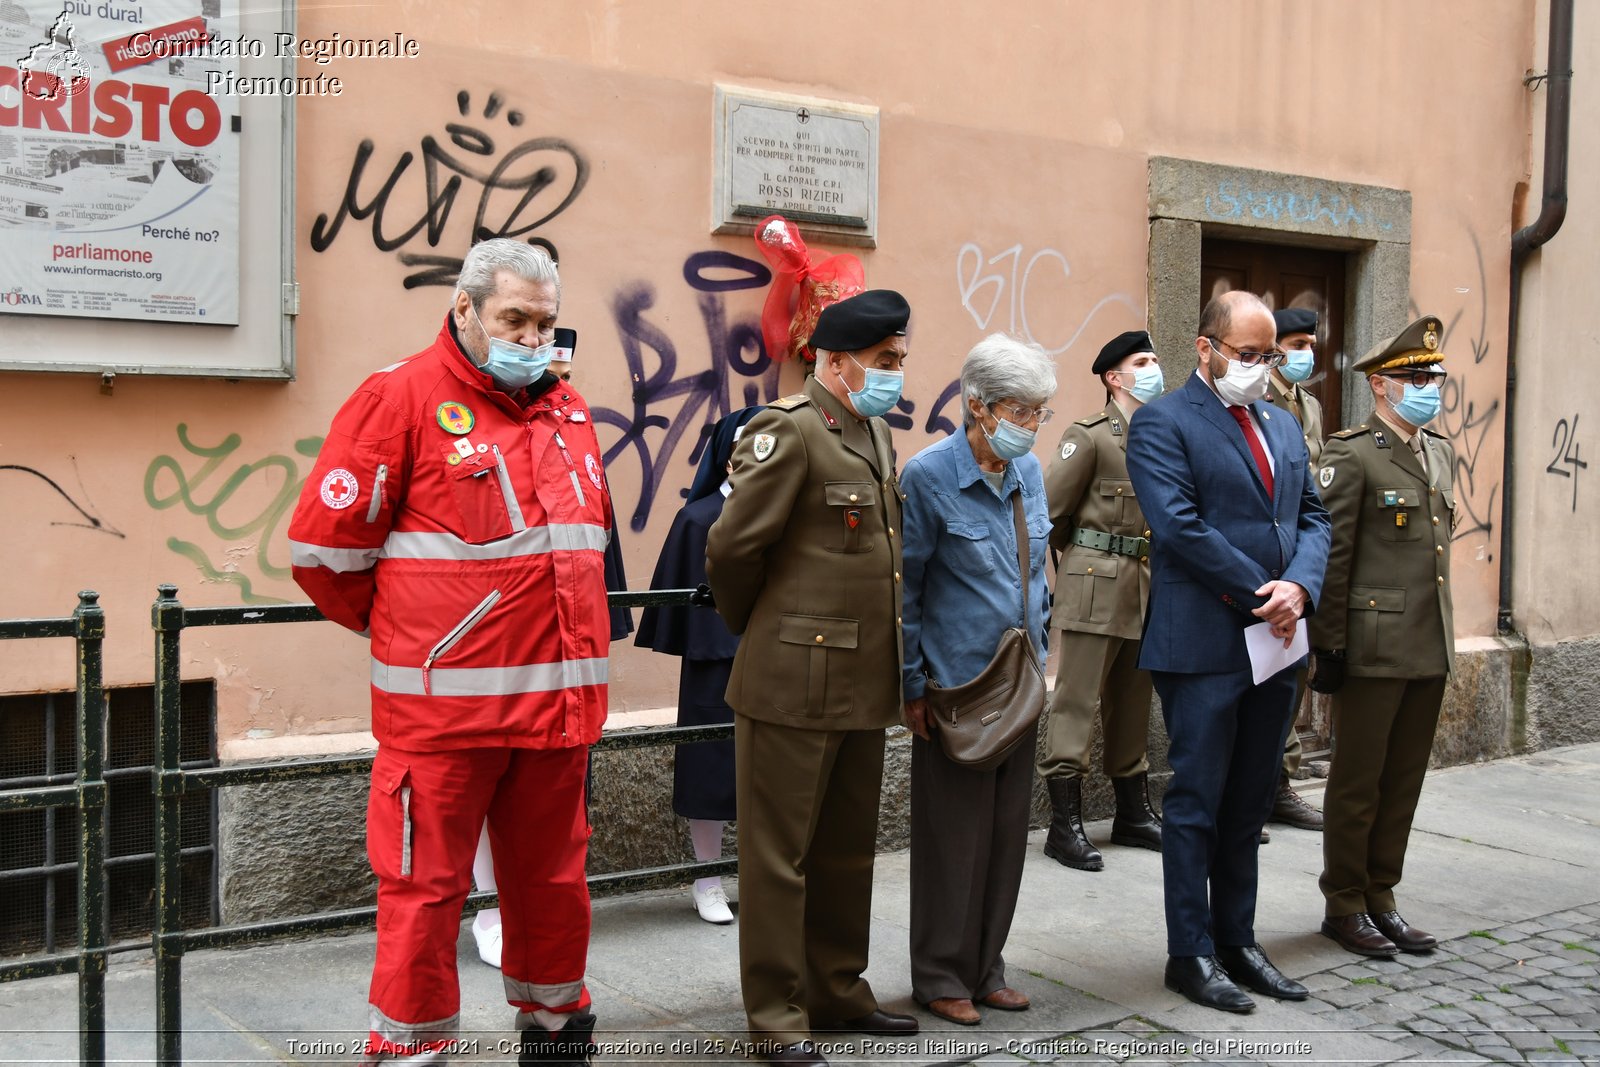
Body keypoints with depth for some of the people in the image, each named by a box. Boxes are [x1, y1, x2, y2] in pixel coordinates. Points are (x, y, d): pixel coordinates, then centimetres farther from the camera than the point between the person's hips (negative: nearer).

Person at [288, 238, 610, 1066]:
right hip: (445, 704, -6)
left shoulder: (567, 409, 14)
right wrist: (406, 632, 5)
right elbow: (323, 543, -7)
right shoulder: (403, 395, -6)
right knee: (425, 884, 2)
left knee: (552, 877, 16)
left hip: (559, 698, 6)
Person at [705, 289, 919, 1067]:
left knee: (848, 852, 17)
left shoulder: (877, 433, 14)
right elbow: (731, 546, -14)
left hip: (864, 685, 8)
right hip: (795, 683, -8)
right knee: (780, 857, 4)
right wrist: (755, 628, 2)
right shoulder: (789, 429, -13)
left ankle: (837, 993, 31)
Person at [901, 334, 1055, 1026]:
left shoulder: (1028, 471, 7)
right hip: (954, 686, -6)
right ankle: (940, 977, 17)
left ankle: (985, 967, 25)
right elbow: (904, 589, -9)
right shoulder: (928, 475, -12)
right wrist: (912, 686, -10)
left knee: (1007, 829, 12)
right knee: (953, 833, 2)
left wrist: (1037, 647, 15)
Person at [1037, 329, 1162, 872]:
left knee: (1132, 703, 14)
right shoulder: (1090, 435, -6)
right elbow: (1051, 509, -8)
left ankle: (1133, 814, 25)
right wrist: (1075, 554, 3)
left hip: (1146, 587, 7)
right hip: (1095, 583, -7)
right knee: (1076, 700, -5)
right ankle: (1065, 824, -1)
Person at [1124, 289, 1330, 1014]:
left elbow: (1312, 517, 13)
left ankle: (1236, 941, 25)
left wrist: (1299, 587, -8)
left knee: (1249, 804, 14)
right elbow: (1179, 524, -17)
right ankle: (1191, 954, 12)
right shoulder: (1162, 423, -7)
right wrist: (1262, 594, -15)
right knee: (1196, 804, 2)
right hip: (1204, 646, -7)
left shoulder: (1283, 427, 17)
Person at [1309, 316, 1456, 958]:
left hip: (1430, 650, 7)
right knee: (1357, 782, 3)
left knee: (1404, 780, 13)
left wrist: (1443, 635, 17)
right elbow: (1331, 557, -13)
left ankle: (1380, 898, 24)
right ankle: (1345, 906, 15)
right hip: (1374, 648, -7)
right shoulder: (1352, 455, -10)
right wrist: (1329, 644, -15)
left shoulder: (1440, 454, 15)